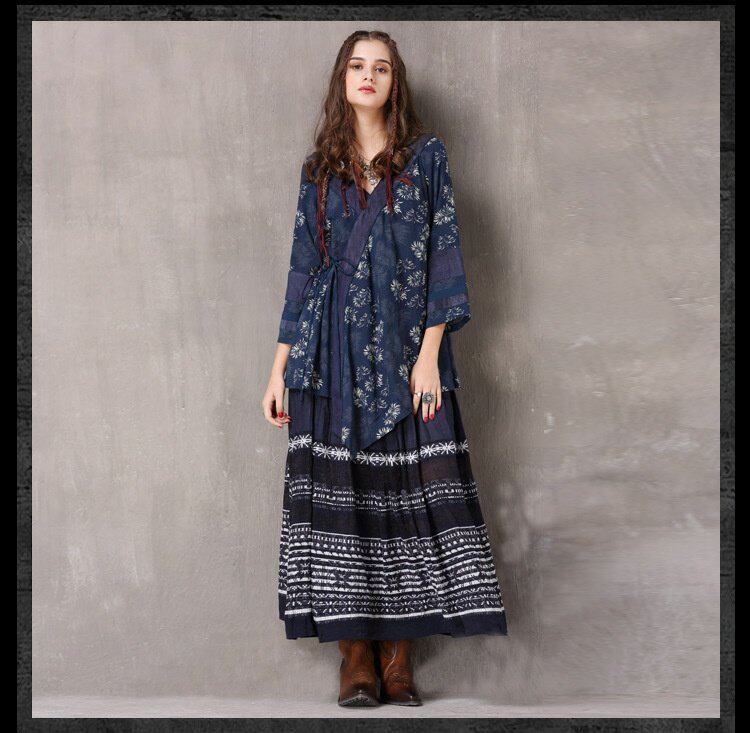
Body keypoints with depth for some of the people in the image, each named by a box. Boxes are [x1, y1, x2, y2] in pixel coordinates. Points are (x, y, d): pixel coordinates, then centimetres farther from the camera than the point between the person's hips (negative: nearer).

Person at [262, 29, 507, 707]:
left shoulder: (426, 156, 8)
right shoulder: (320, 169, 14)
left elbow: (443, 254, 2)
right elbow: (303, 268, 13)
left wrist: (430, 352, -9)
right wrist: (280, 369, 8)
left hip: (404, 349, -1)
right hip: (331, 355, 2)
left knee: (407, 491, -4)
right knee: (337, 492, -4)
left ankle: (398, 653, 4)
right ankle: (356, 653, 4)